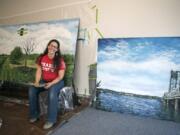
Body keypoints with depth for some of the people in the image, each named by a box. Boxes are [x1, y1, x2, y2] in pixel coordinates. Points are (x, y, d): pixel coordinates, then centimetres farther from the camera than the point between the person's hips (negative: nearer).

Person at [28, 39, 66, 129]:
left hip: (57, 82, -4)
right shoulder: (41, 58, 0)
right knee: (32, 90, -17)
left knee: (52, 93, -34)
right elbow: (39, 71, 4)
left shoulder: (60, 60, -13)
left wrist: (51, 84, -26)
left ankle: (51, 120, -20)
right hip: (44, 81, 5)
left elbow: (60, 76, -14)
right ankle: (34, 115, 1)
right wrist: (37, 82, -11)